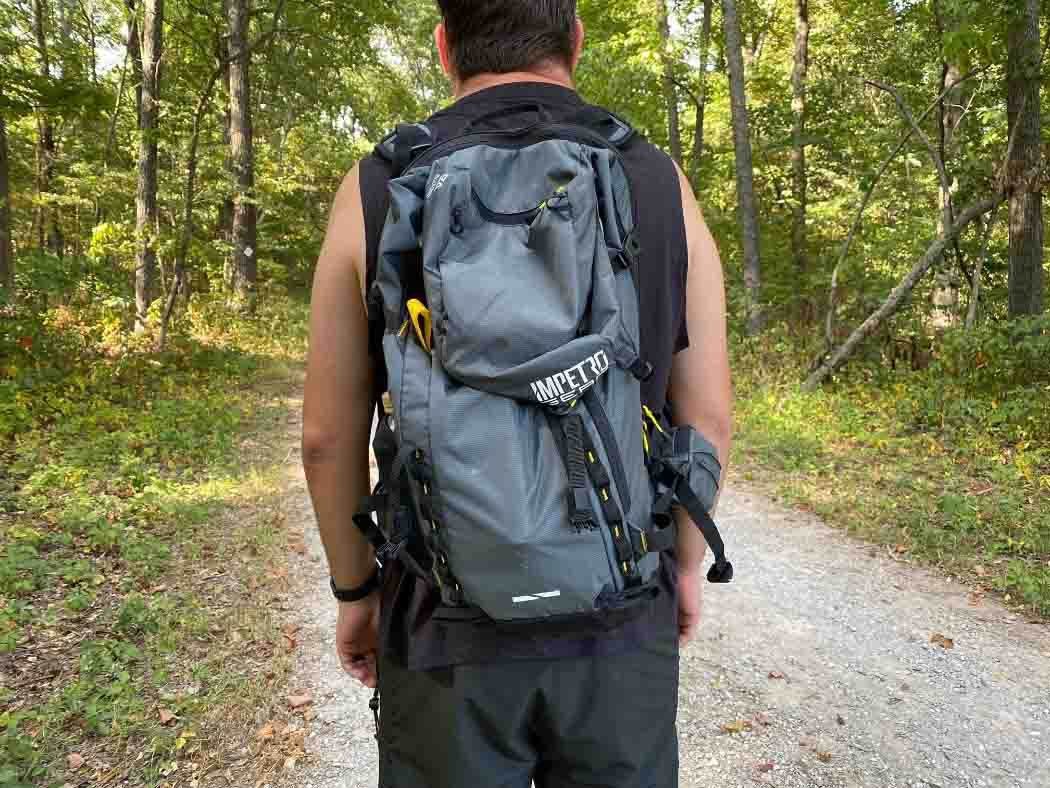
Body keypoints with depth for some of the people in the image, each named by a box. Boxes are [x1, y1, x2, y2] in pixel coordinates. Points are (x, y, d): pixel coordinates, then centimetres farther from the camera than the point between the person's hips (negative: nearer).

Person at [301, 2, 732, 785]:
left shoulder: (376, 189, -8)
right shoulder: (661, 186, -6)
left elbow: (329, 434, -5)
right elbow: (707, 418, -4)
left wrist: (356, 590, 10)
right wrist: (686, 564, 13)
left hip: (450, 624, 0)